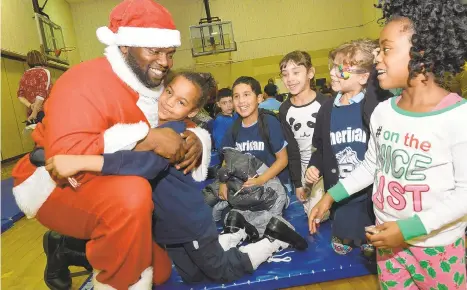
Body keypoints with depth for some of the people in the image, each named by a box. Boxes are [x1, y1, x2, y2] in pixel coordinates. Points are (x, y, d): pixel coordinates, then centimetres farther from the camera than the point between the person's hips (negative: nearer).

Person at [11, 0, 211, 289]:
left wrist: (194, 140, -23)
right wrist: (146, 138, -40)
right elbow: (65, 157, -37)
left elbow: (190, 124, 3)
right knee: (131, 195, -40)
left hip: (119, 191, 7)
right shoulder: (83, 82, -24)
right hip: (57, 188, -7)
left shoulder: (157, 87, -2)